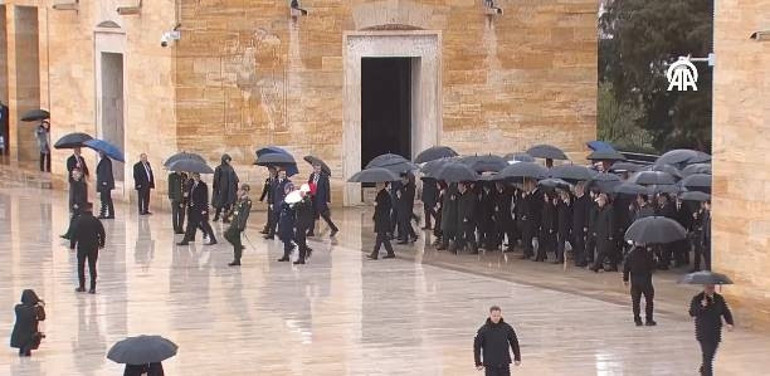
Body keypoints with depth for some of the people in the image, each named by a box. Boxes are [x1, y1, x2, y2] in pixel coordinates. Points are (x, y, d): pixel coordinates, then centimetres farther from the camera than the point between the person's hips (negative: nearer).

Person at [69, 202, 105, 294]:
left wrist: (72, 244, -1)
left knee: (81, 266, 12)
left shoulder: (79, 220, -9)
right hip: (93, 246, 2)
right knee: (92, 266, 6)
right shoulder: (95, 220, -3)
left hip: (82, 246, -2)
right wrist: (101, 243, 14)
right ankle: (92, 288, 2)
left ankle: (81, 286, 12)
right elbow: (102, 232, 1)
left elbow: (74, 233, -10)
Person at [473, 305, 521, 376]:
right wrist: (478, 363, -6)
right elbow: (477, 347, -4)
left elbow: (514, 343, 10)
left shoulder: (507, 328, 0)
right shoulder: (483, 330, -7)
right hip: (490, 365, -2)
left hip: (504, 365, 2)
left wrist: (517, 358, 8)